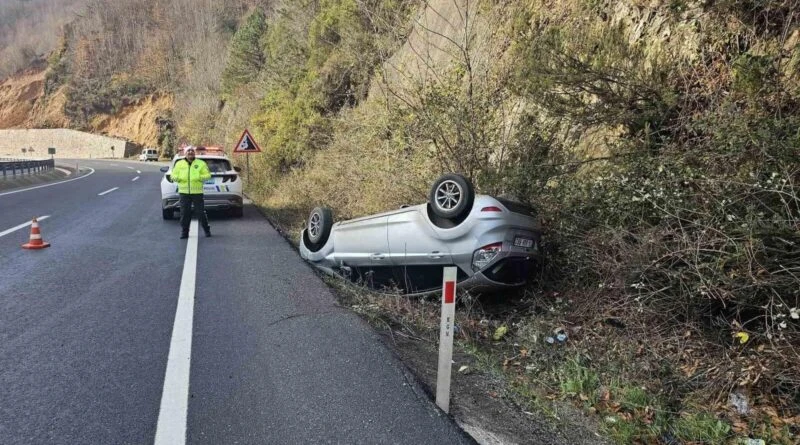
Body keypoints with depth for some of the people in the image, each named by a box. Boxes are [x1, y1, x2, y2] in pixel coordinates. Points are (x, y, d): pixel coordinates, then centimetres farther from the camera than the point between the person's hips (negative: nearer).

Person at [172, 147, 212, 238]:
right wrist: (177, 178, -11)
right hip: (184, 192, 2)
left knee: (201, 212, -1)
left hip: (197, 192, -2)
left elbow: (208, 175, 3)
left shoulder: (201, 163, 6)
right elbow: (173, 175, 13)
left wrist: (200, 177, -17)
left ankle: (207, 230, 12)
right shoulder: (179, 164, 11)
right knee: (184, 213, 1)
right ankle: (184, 232, 9)